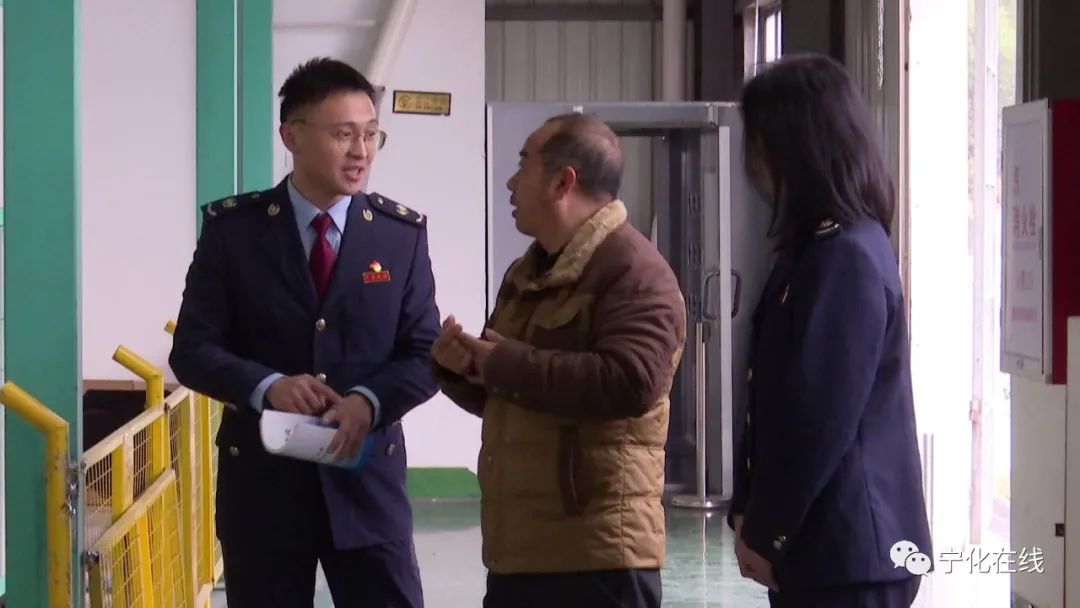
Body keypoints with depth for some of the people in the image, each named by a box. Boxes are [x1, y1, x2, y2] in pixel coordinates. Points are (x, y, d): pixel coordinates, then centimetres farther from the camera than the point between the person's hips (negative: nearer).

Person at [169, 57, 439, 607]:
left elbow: (426, 356, 1)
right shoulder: (232, 227, -1)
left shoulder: (403, 233, 2)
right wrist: (267, 386, -21)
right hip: (262, 479, 0)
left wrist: (368, 401, -19)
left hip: (366, 476, 0)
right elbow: (192, 349, -2)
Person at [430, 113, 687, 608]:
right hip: (516, 549, 9)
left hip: (596, 553, -9)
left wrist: (503, 363, -16)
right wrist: (459, 366, 1)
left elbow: (630, 384, -26)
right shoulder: (526, 274, 18)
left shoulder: (634, 271, -10)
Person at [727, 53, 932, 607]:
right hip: (824, 542, 9)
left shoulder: (846, 257, -16)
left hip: (845, 549, -9)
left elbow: (822, 419, -19)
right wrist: (750, 513, 10)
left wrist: (765, 532, -11)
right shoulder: (820, 246, 15)